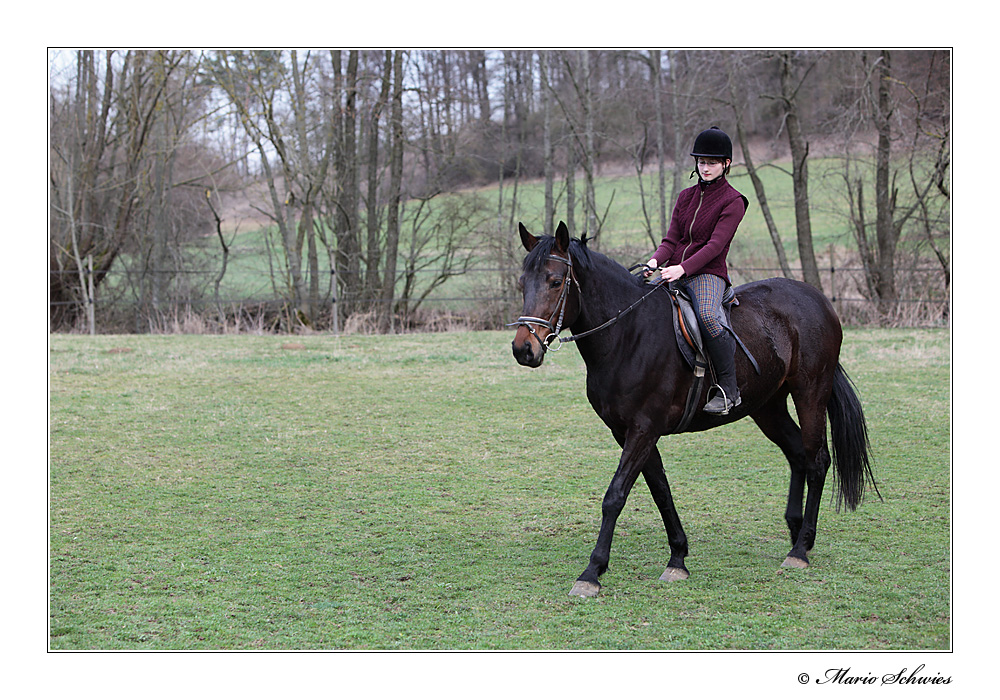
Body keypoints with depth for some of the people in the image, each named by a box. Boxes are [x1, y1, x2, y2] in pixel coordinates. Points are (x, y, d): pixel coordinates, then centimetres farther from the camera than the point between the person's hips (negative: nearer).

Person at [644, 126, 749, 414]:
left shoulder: (733, 201, -3)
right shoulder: (686, 197, 16)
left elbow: (715, 245, -14)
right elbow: (671, 239, 9)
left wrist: (683, 268, -28)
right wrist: (656, 261, -14)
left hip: (709, 274, -7)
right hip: (675, 274, 7)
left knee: (707, 315, -37)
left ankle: (728, 388, -27)